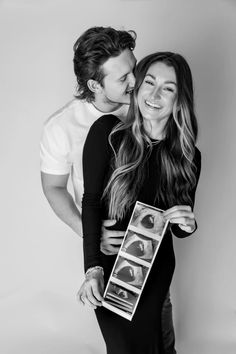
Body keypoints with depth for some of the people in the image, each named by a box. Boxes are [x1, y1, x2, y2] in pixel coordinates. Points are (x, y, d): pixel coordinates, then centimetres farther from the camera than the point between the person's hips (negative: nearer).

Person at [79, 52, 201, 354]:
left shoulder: (188, 157, -6)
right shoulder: (107, 132, -14)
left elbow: (179, 229, 5)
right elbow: (91, 202, -14)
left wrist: (188, 225, -19)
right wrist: (93, 268, -21)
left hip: (156, 268, 2)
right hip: (107, 262, -1)